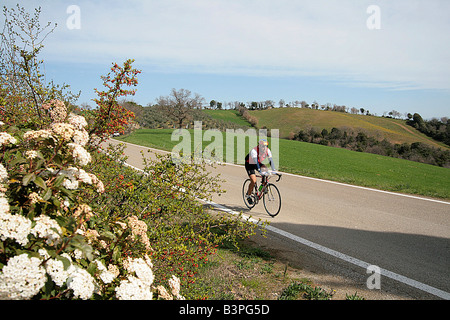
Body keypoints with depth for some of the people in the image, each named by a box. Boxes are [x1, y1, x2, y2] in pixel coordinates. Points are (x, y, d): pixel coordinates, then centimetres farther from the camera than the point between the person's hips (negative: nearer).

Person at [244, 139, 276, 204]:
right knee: (253, 181, -21)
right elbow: (255, 161, -44)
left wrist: (274, 170, -34)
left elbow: (271, 160, -22)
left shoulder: (267, 151, -18)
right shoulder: (254, 151, -33)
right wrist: (259, 170, -55)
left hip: (258, 163, 5)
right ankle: (248, 196, 2)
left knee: (265, 169, -28)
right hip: (249, 164, -5)